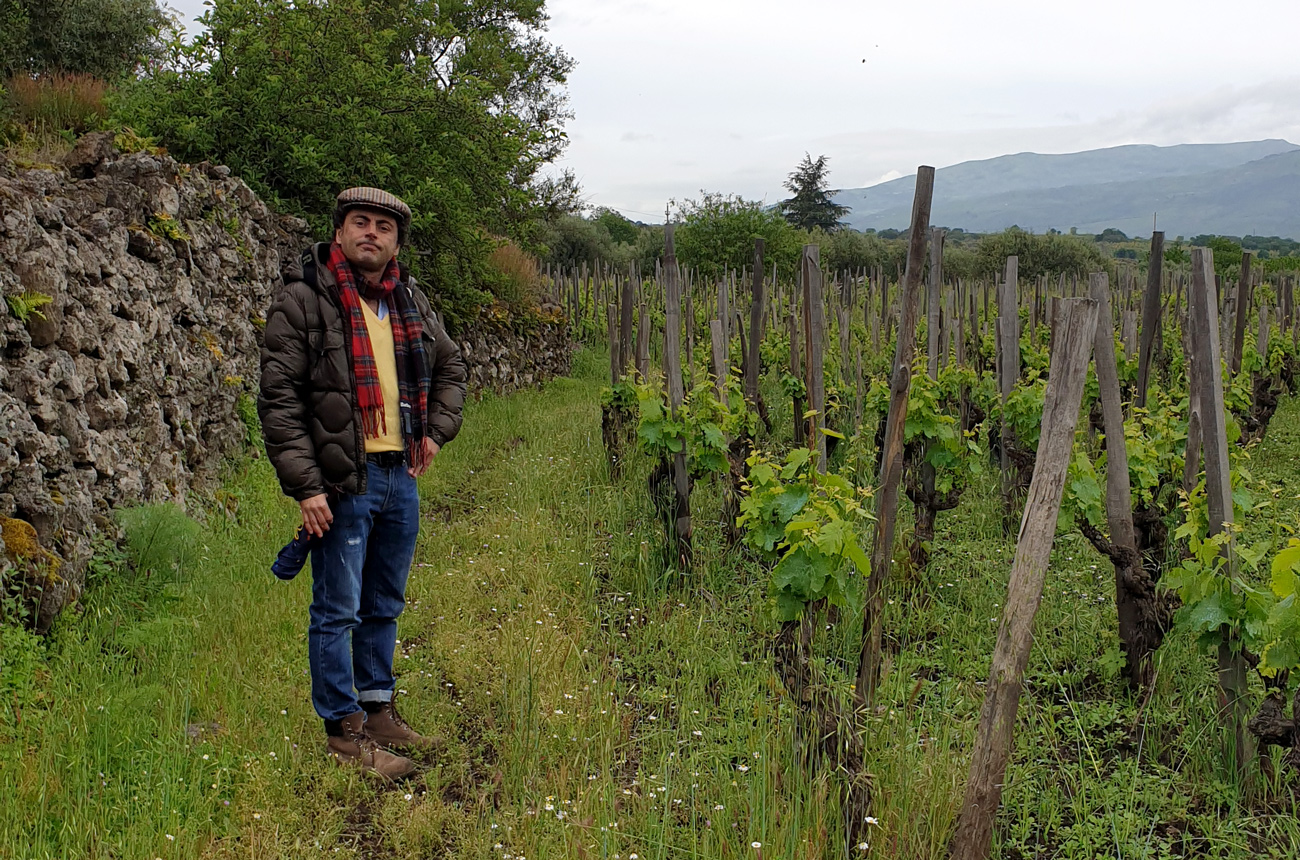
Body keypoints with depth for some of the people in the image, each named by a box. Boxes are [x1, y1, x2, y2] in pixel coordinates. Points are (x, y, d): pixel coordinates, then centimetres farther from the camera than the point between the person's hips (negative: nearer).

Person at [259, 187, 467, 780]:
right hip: (342, 481, -6)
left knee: (385, 606, 17)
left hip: (401, 476, 7)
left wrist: (437, 431, 12)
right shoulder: (303, 299, -9)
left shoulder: (410, 302, 11)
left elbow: (450, 366, 27)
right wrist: (305, 485, -17)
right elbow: (279, 399, -12)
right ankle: (343, 731, 13)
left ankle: (378, 710, 31)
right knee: (338, 611, 2)